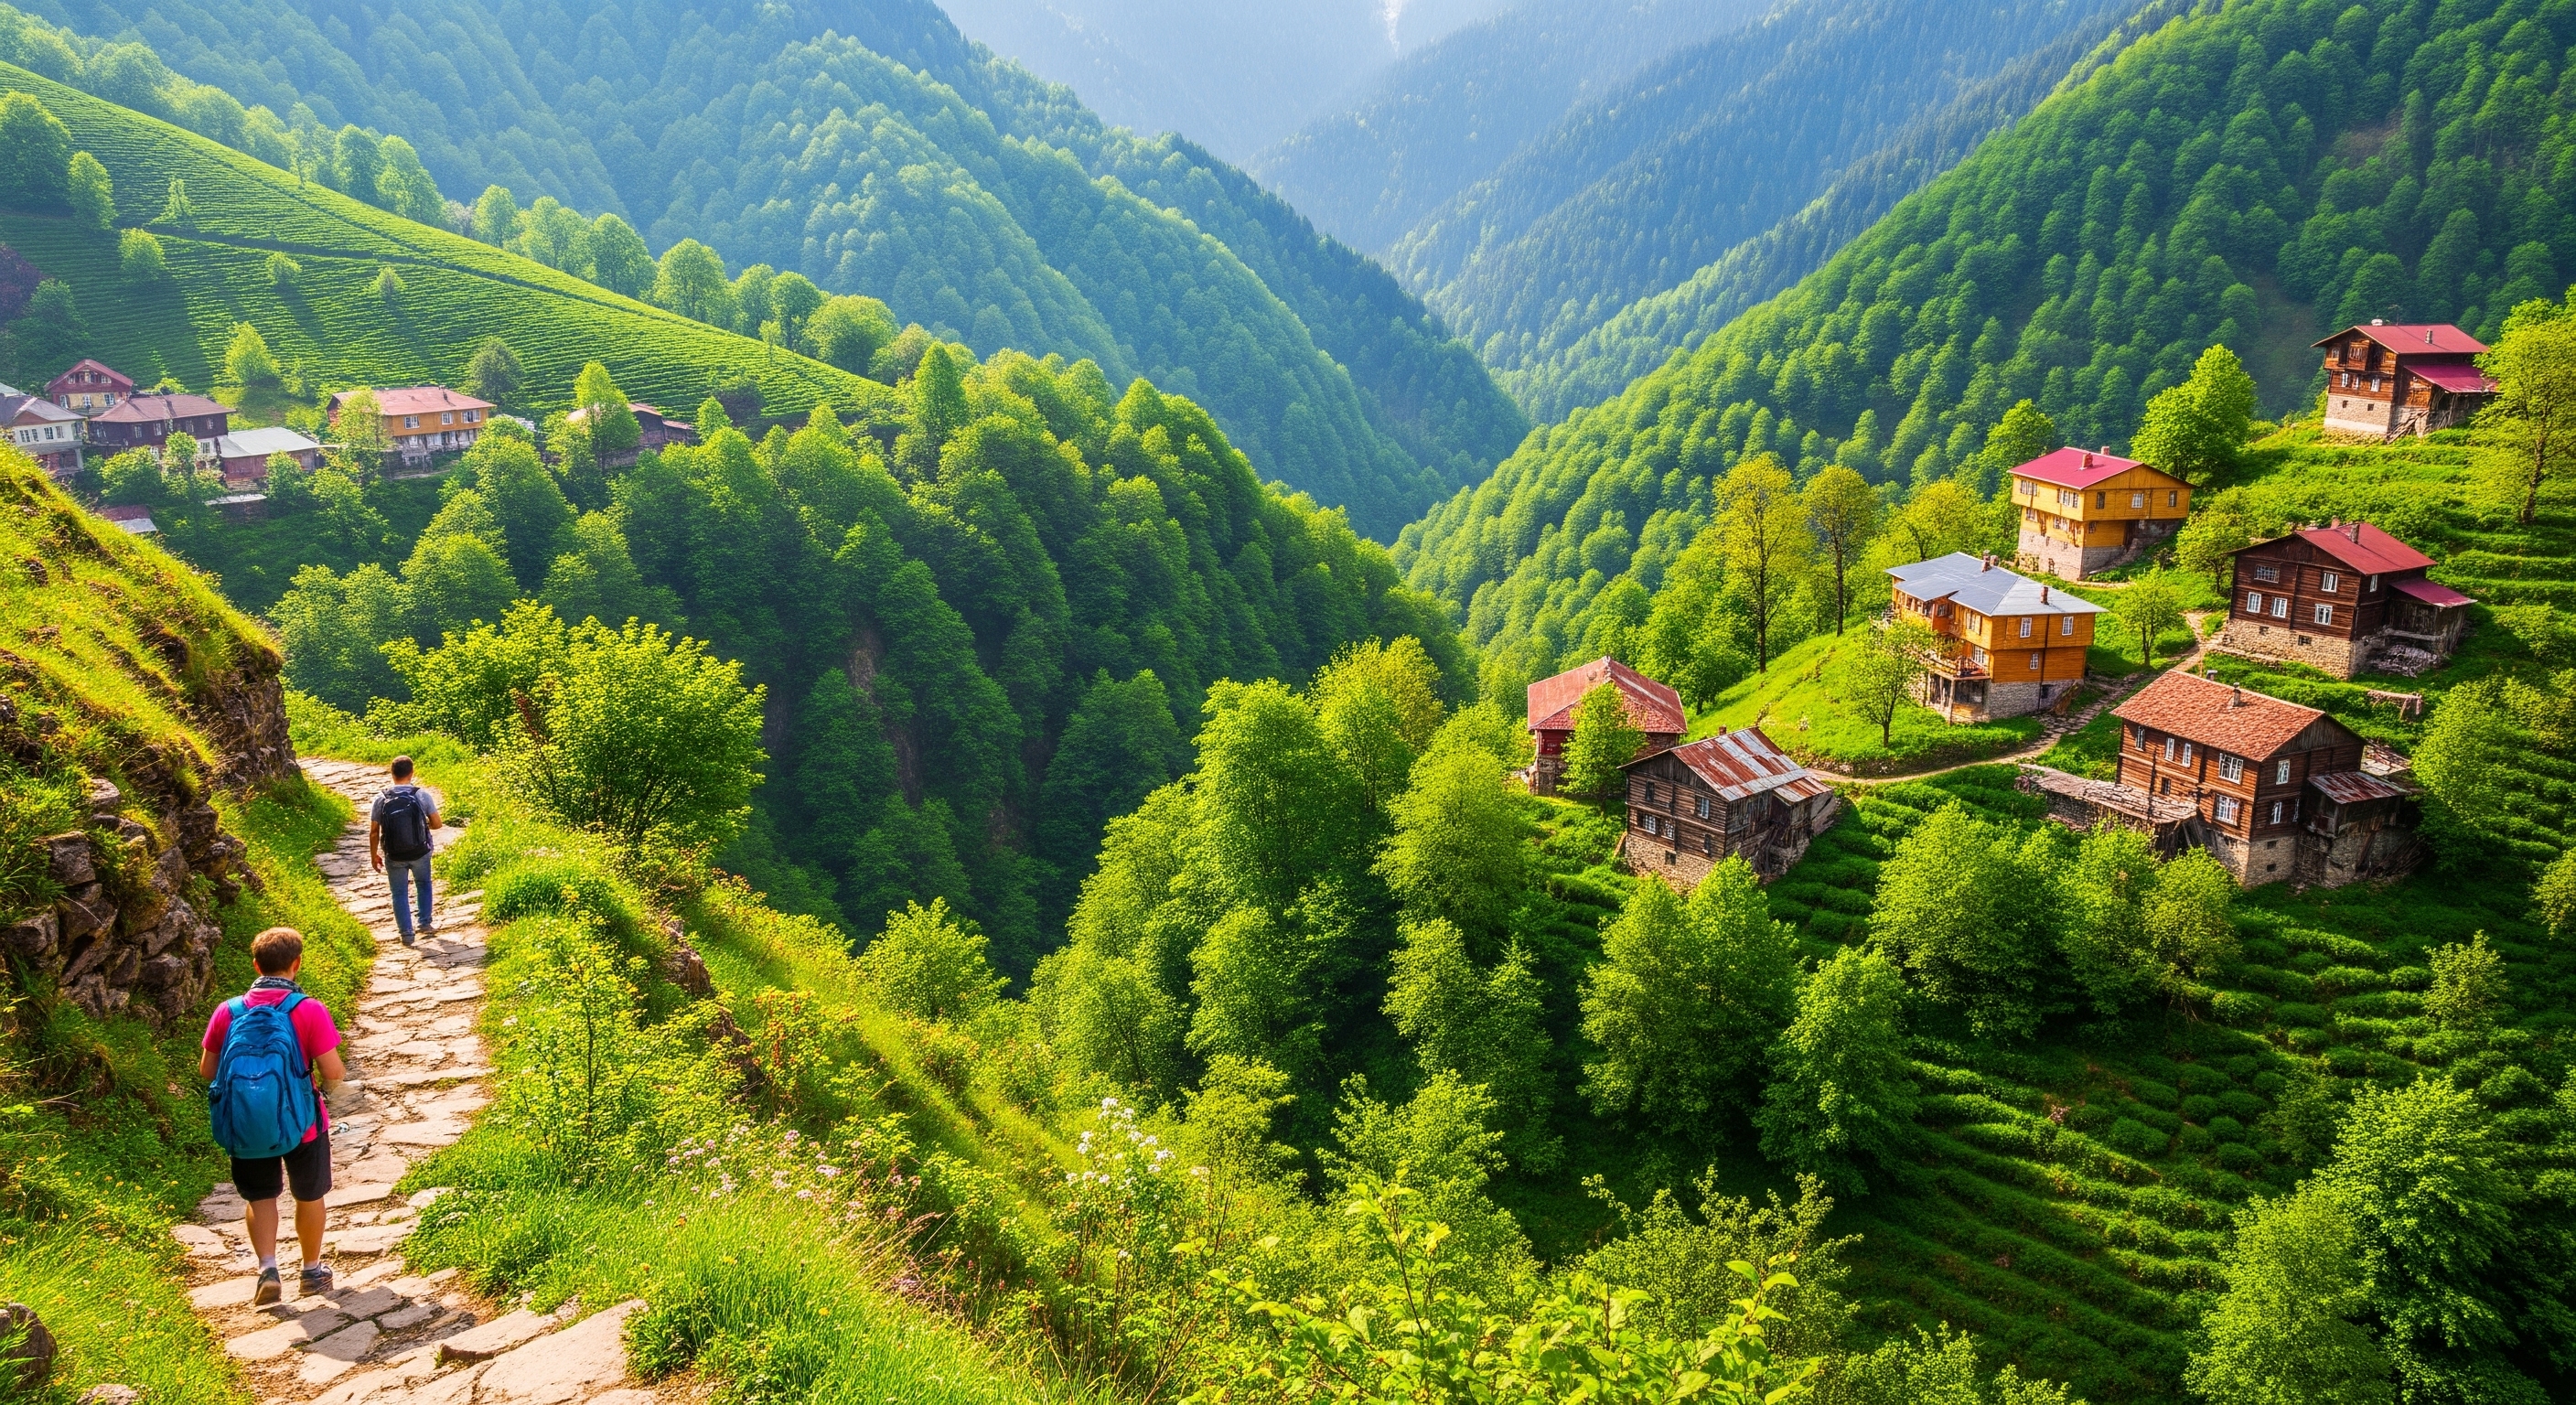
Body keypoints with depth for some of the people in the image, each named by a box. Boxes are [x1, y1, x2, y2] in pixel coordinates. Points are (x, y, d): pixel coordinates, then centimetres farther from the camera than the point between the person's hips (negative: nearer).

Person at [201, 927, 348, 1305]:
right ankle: (312, 1270, 31)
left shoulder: (228, 1011, -7)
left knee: (260, 1196, 20)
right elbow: (333, 1072, -18)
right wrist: (337, 1085, 5)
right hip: (302, 1122, -2)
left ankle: (267, 1267, 5)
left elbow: (207, 1071, 2)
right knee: (310, 1196, 18)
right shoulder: (309, 1010, -17)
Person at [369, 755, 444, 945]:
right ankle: (425, 924, 31)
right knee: (423, 884, 27)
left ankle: (406, 934, 21)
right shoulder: (422, 795, -14)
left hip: (394, 856, 0)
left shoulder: (381, 800, -11)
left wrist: (373, 855, 9)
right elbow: (437, 824, -7)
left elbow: (374, 832, -5)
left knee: (399, 893, 16)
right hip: (420, 853, 0)